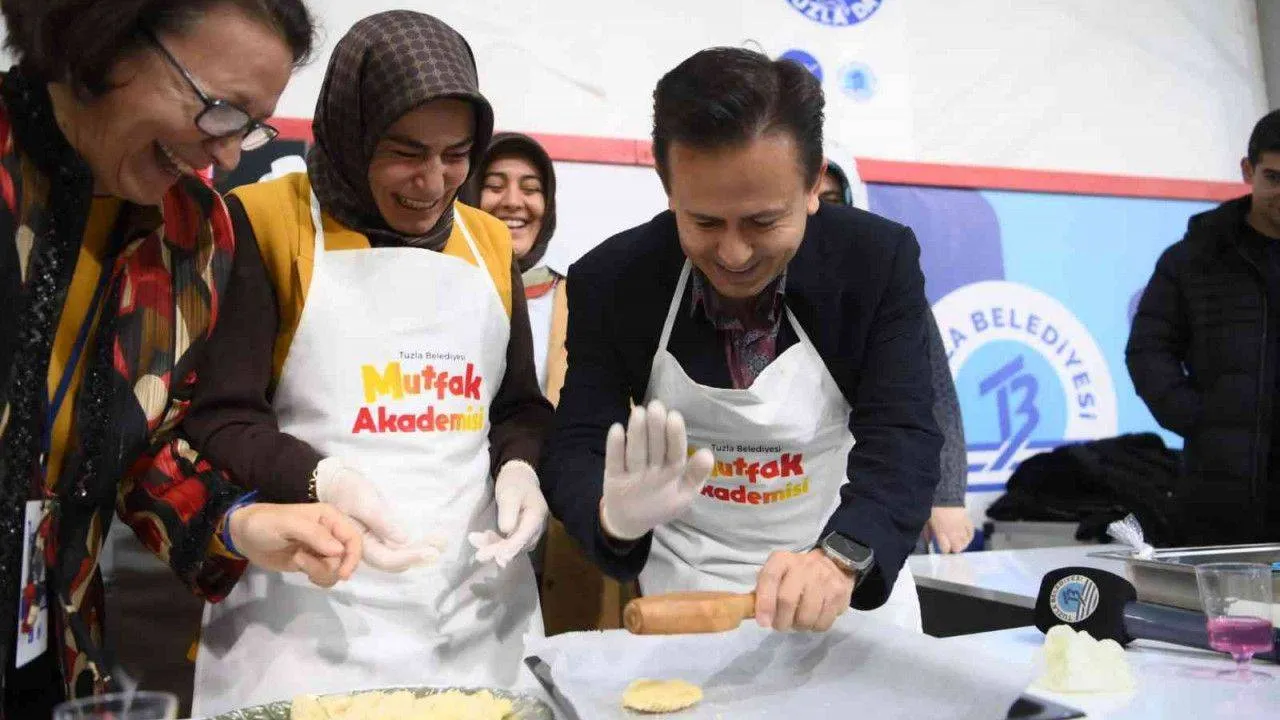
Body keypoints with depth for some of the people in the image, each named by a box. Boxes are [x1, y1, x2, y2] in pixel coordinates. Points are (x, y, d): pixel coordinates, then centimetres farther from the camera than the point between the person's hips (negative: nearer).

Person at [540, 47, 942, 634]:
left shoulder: (881, 261, -13)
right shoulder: (608, 281, -12)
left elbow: (902, 437, -19)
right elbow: (575, 448, -13)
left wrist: (841, 558, -37)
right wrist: (615, 516, -35)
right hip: (685, 593, 0)